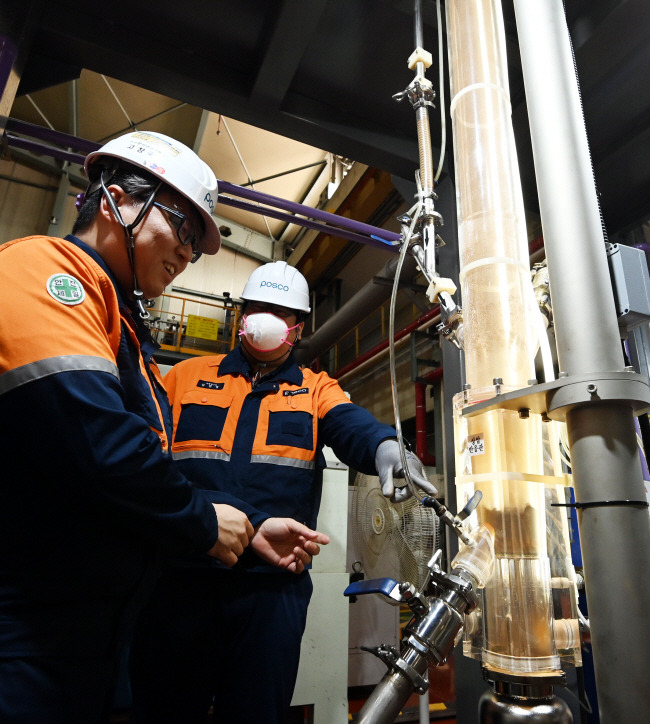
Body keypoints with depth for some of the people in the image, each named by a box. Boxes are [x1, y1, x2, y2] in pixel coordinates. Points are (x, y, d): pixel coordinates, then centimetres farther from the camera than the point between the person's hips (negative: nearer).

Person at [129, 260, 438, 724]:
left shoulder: (315, 390, 9)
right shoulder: (187, 376, 11)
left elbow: (350, 425, -10)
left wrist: (384, 447, -33)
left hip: (272, 581, 0)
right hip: (180, 573, 1)